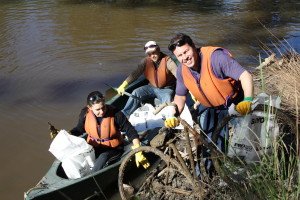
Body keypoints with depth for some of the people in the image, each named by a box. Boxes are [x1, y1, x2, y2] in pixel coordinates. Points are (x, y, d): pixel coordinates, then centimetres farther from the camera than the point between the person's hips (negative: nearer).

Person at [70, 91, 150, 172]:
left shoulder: (115, 114, -19)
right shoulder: (85, 113, -10)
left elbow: (131, 131, -15)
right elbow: (79, 129, 9)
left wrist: (138, 152, -25)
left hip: (113, 149, -3)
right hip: (92, 148, 3)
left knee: (103, 158, -33)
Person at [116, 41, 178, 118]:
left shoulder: (167, 61, -20)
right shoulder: (146, 61, -6)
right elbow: (135, 74, -9)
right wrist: (123, 86, -20)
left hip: (166, 89, -4)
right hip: (152, 87, 4)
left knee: (168, 101, -33)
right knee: (136, 93, -13)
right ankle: (124, 115, -9)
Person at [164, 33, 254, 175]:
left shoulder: (215, 57, -32)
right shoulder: (182, 69, -11)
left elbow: (245, 75, -36)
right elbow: (180, 95, 2)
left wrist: (247, 100, -51)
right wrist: (174, 114, -16)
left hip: (231, 104, -5)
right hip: (207, 106, 5)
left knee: (222, 140, -11)